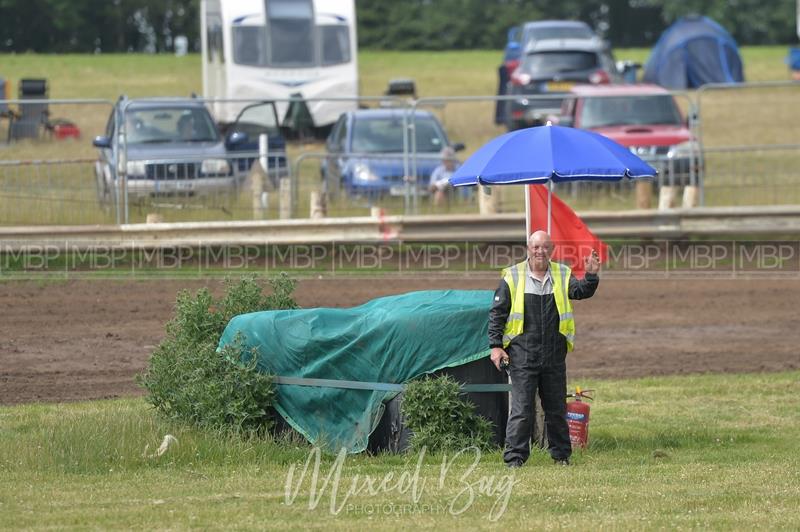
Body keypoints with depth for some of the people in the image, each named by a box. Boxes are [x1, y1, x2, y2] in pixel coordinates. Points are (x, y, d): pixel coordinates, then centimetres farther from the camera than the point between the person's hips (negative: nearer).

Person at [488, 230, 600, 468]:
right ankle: (515, 455, 0)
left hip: (554, 357, 3)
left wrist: (591, 276, -28)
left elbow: (581, 291, -8)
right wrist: (496, 346, -5)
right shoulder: (513, 277, 1)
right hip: (522, 356, -3)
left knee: (557, 408, 11)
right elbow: (497, 313, 2)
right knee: (521, 408, -5)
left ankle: (561, 453, 22)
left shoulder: (561, 275, 8)